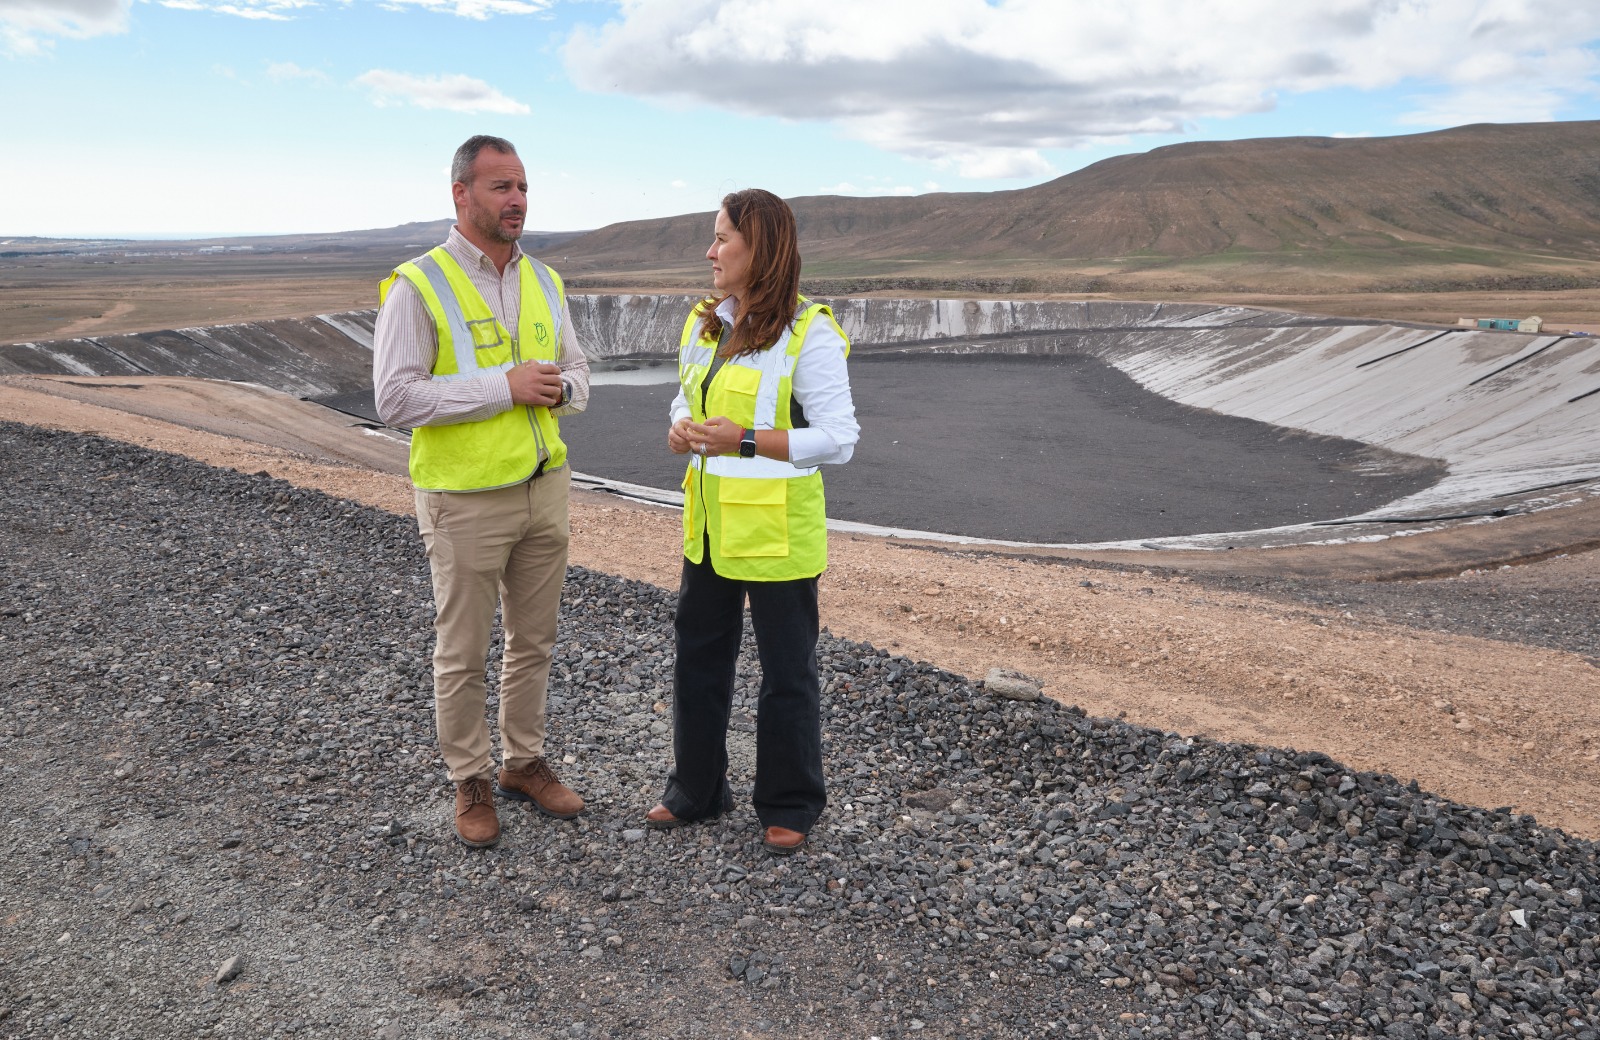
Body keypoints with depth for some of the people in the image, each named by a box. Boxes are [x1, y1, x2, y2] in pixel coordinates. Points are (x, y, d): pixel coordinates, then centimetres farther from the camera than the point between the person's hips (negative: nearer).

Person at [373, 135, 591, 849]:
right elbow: (396, 397, -18)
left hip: (545, 487, 6)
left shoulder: (543, 281, 8)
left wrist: (559, 388, -9)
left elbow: (576, 373, 16)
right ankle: (470, 783, 24)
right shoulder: (418, 286, -11)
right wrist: (503, 387, -21)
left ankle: (524, 763, 33)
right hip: (465, 499, -6)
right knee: (463, 653, 7)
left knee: (534, 640, 16)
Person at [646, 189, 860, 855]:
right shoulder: (703, 322, 8)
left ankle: (788, 807, 27)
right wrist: (681, 429, -2)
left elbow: (838, 439, -17)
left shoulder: (808, 333, -15)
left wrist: (745, 439, -25)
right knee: (698, 656, 17)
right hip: (709, 524, 7)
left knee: (787, 670, 8)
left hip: (776, 527, -7)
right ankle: (696, 791, 36)